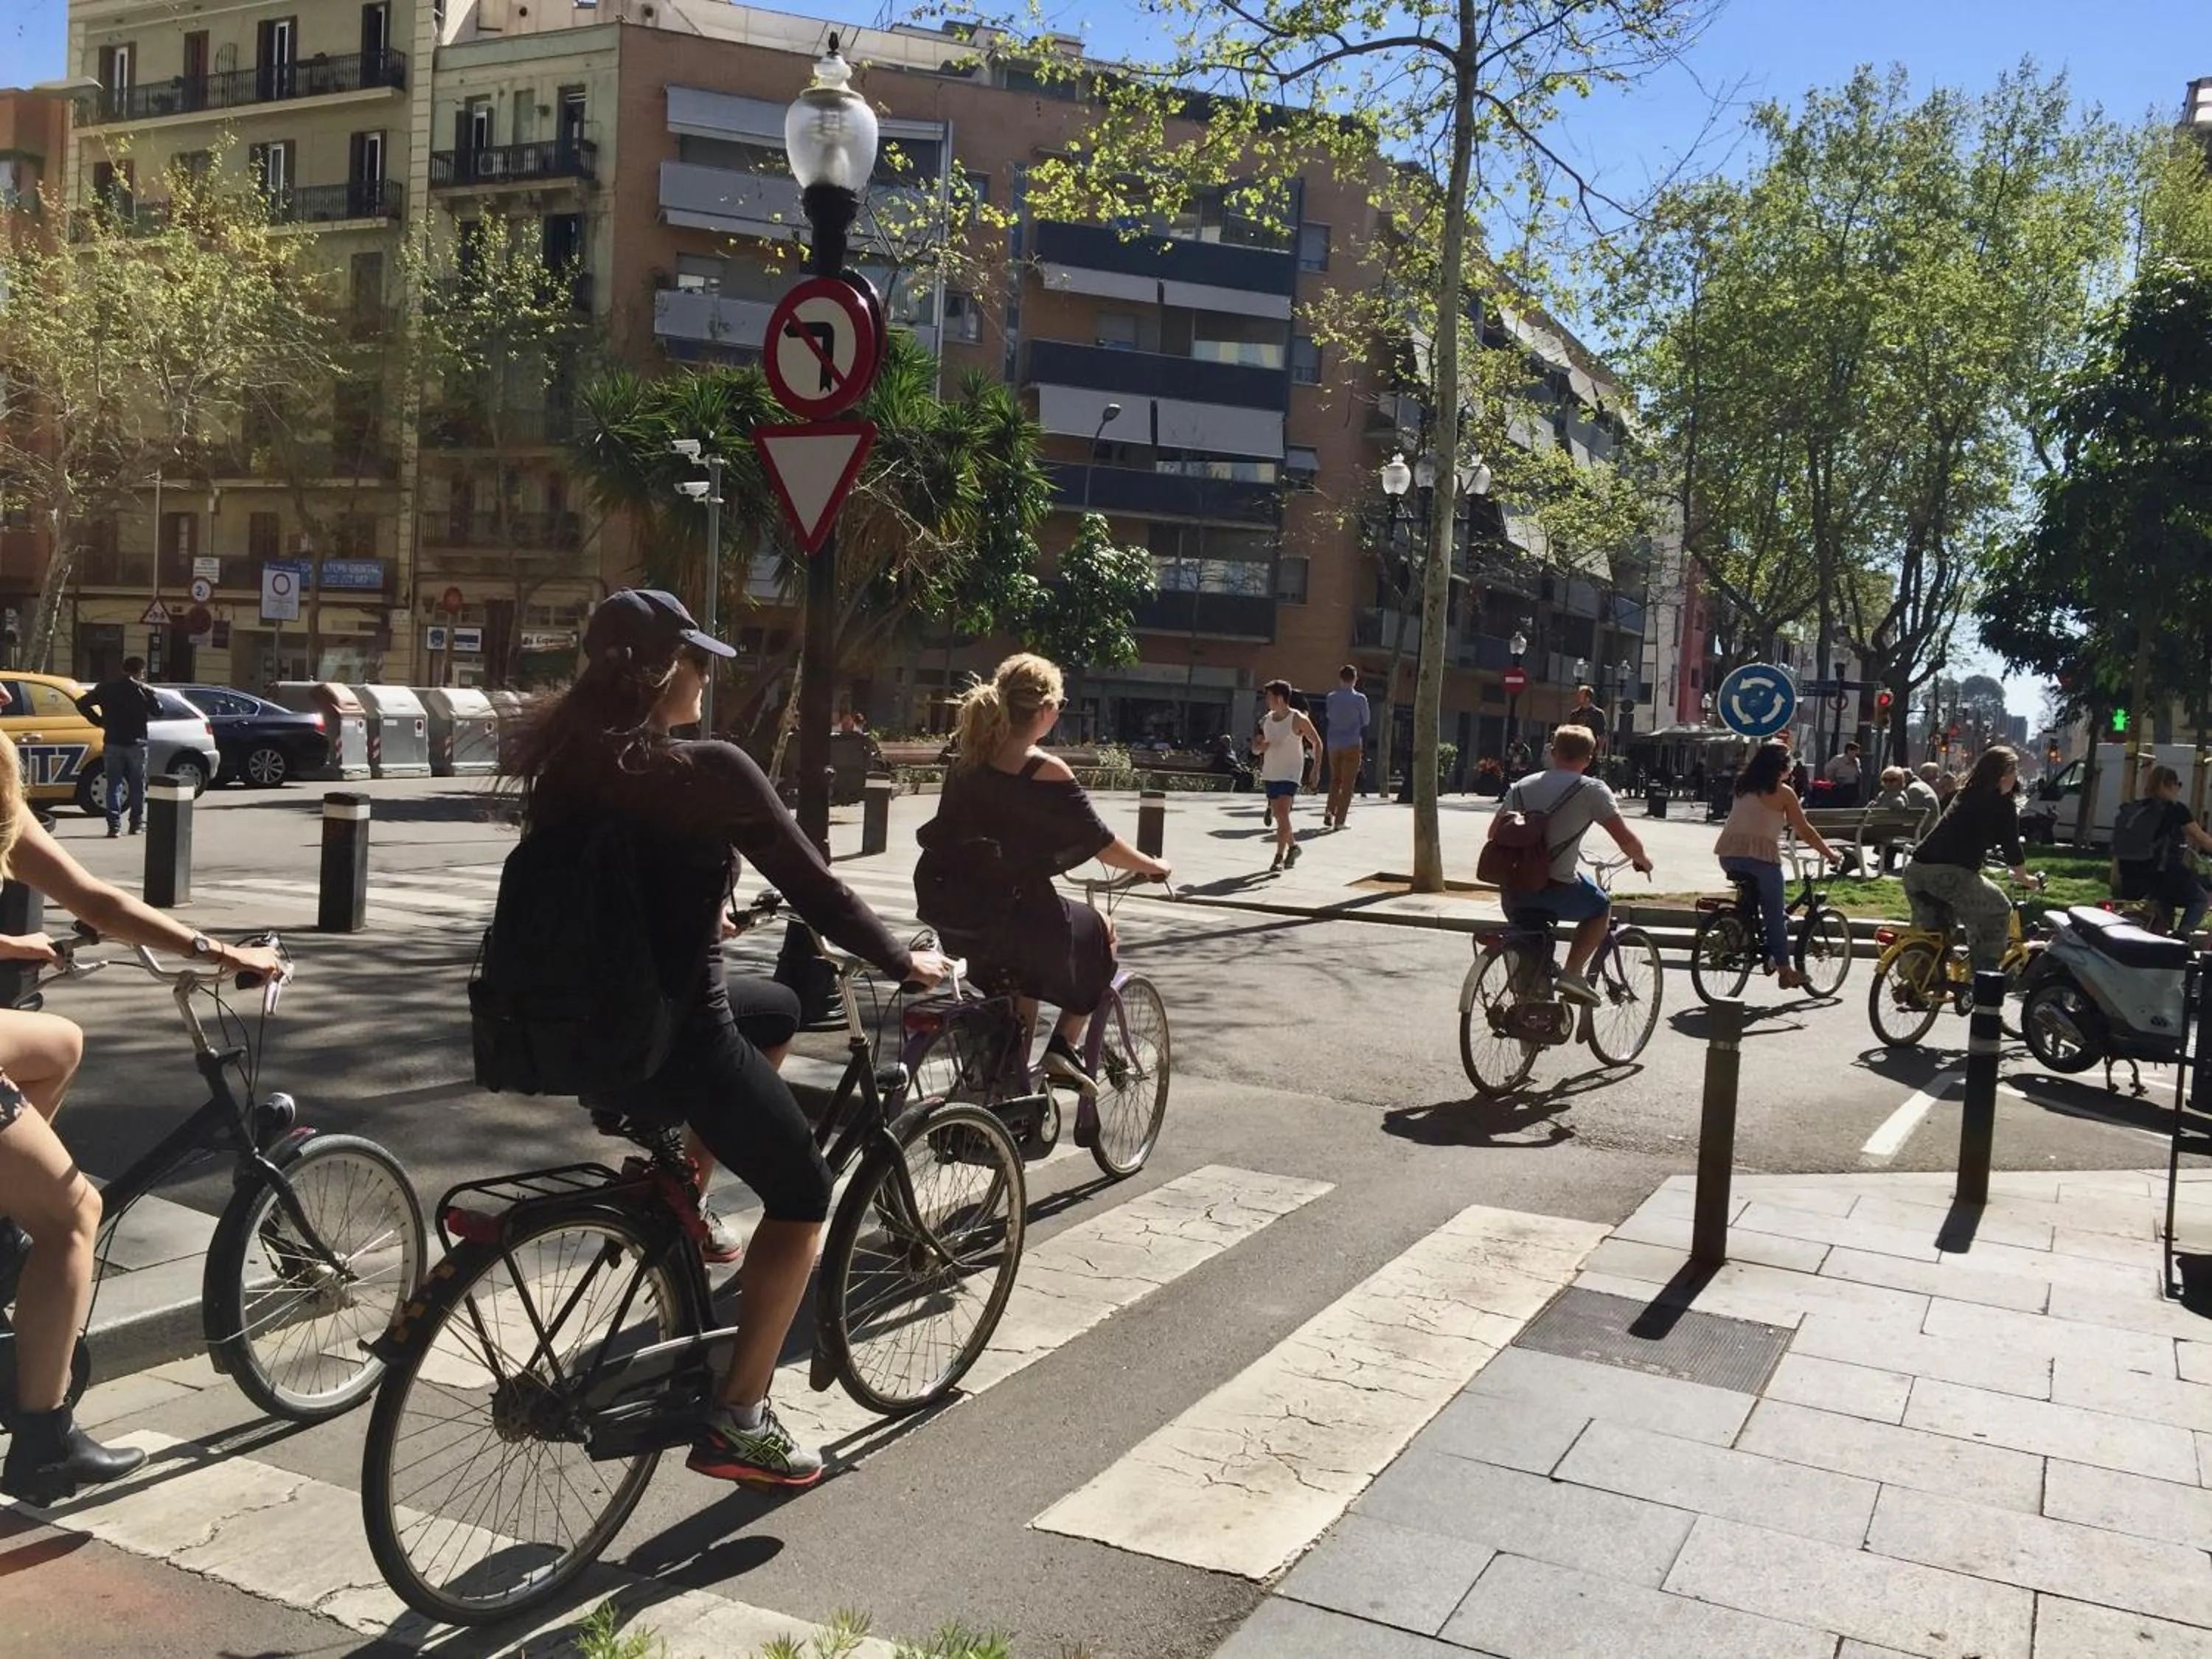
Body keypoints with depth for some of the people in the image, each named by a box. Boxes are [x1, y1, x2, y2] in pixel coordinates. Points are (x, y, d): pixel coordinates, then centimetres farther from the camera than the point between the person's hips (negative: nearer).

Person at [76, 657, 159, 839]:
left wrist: (99, 721, 8)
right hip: (137, 744, -1)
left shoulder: (106, 688, 4)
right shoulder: (144, 690, -4)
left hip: (112, 743, 2)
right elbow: (158, 711, 1)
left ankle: (114, 825, -5)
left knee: (114, 785, 3)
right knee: (137, 785, 11)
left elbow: (82, 704, 1)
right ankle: (136, 823, 14)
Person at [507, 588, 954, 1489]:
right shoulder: (708, 769, -17)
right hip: (673, 1041, -7)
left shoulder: (563, 763, 3)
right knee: (802, 1193, 15)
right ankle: (738, 1423, 15)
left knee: (777, 1007, 31)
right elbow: (817, 890, -10)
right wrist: (905, 962, 5)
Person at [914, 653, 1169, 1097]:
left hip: (948, 910, 7)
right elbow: (1102, 844, -7)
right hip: (1004, 912, -7)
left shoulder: (969, 762, 5)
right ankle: (1065, 1047, 14)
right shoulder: (1046, 772, -14)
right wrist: (1152, 867, 11)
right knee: (1099, 933, 20)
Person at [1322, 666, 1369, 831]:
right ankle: (1339, 820, 0)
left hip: (1333, 744, 3)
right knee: (1348, 783, 3)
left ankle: (1330, 813, 6)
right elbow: (1365, 722, 1)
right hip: (1352, 744, -3)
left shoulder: (1331, 698, 1)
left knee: (1335, 780, 18)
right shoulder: (1360, 699, -6)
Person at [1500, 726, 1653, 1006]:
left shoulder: (1521, 786, 13)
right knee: (1600, 907, 25)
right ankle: (1572, 973, 12)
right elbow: (1625, 839, -6)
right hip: (1557, 888, -5)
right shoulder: (1592, 790, -2)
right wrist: (1643, 860, 15)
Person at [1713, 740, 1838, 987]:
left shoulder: (1743, 786, 16)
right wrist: (1828, 853, 15)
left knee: (1751, 894, 29)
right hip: (1761, 855, -5)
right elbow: (1804, 831, 3)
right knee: (1775, 913, 7)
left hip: (1728, 854, 5)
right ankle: (1785, 970, 12)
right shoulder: (1783, 793, 1)